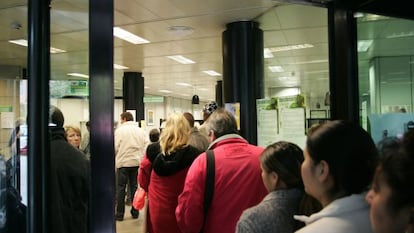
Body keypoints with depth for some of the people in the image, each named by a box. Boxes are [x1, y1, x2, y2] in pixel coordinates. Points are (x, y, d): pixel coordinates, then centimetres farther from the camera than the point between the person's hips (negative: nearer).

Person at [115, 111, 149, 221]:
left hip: (123, 162, -4)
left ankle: (120, 214, 8)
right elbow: (146, 147, 4)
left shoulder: (120, 130, -6)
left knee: (121, 188, 4)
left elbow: (115, 147, -10)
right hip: (137, 162, 4)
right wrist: (142, 160, 9)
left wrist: (114, 159, 6)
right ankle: (135, 212, 17)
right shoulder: (141, 131, 8)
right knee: (134, 186, 12)